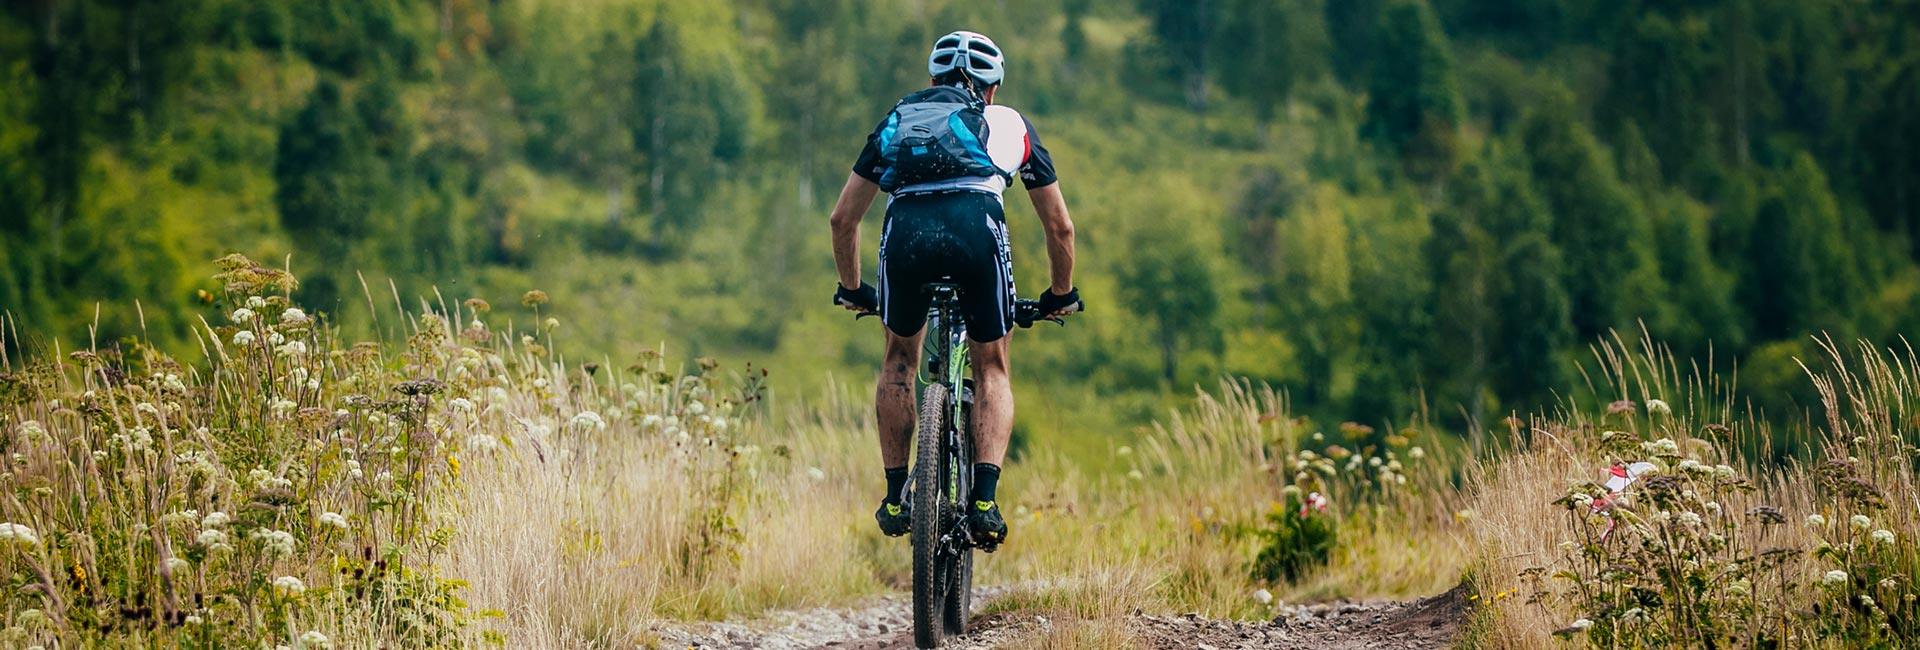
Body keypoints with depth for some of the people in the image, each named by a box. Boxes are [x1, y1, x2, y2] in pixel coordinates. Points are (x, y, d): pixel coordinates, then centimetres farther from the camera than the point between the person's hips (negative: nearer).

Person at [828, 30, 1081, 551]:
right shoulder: (1009, 123, 33)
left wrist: (851, 289, 51)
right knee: (991, 367, 19)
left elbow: (843, 218, 37)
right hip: (977, 226, -1)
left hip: (905, 230, 1)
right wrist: (1061, 296, 51)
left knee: (899, 359, 27)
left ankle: (896, 498, 21)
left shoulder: (897, 119, 36)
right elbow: (1060, 226, 36)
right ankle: (984, 500, 2)